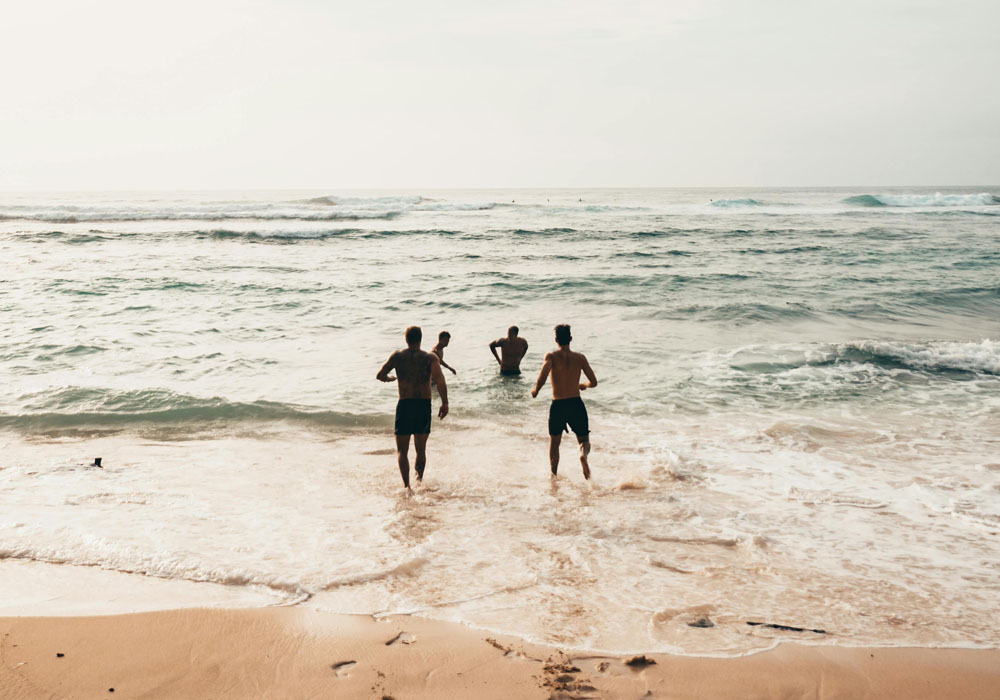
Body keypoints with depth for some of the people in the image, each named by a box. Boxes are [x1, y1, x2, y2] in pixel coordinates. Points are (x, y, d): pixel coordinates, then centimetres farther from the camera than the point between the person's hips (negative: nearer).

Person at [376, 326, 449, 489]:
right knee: (421, 449, 19)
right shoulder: (430, 358, 0)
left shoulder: (397, 356, 3)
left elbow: (380, 375, 1)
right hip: (424, 405, 1)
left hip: (405, 405, -1)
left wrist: (392, 378, 23)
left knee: (402, 451, 4)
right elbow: (439, 379, -16)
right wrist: (445, 403, -15)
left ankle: (407, 485, -11)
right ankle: (419, 479, 21)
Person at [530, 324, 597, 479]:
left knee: (554, 443, 19)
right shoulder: (580, 358, 2)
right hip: (576, 403, 1)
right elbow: (594, 382, 3)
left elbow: (543, 375, -23)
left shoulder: (552, 356, -5)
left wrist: (535, 390, -5)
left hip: (557, 405, -1)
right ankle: (583, 455, -22)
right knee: (584, 440, 12)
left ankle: (553, 476, 16)